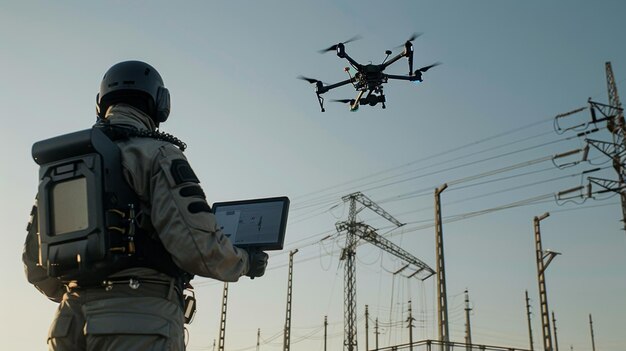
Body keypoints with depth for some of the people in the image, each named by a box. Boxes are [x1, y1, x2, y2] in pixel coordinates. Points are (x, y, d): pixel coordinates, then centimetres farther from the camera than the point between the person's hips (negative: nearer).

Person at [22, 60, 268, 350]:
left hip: (71, 325, 7)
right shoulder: (156, 154, -2)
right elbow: (195, 242, -13)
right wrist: (244, 262, 7)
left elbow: (36, 264, 19)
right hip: (142, 321, -6)